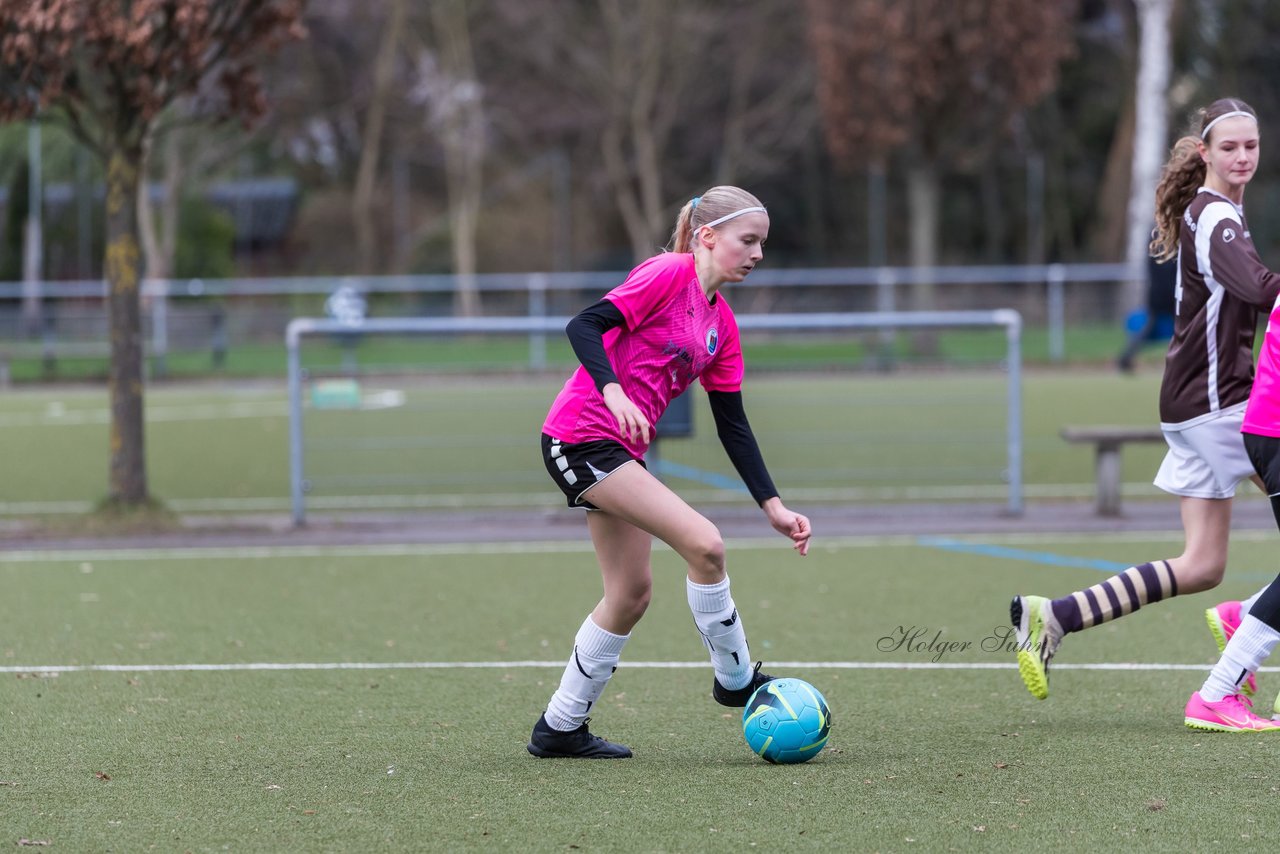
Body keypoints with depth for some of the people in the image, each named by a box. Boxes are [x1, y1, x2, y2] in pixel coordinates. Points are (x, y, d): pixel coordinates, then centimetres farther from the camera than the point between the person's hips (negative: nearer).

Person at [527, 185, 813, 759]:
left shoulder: (721, 323, 15)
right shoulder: (668, 274, -10)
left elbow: (732, 425, 15)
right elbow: (583, 327, -18)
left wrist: (773, 506, 10)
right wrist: (613, 390, -34)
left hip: (619, 451, 10)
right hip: (582, 437, -10)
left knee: (632, 592, 10)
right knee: (704, 545, -17)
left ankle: (560, 730, 20)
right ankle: (736, 680, 0)